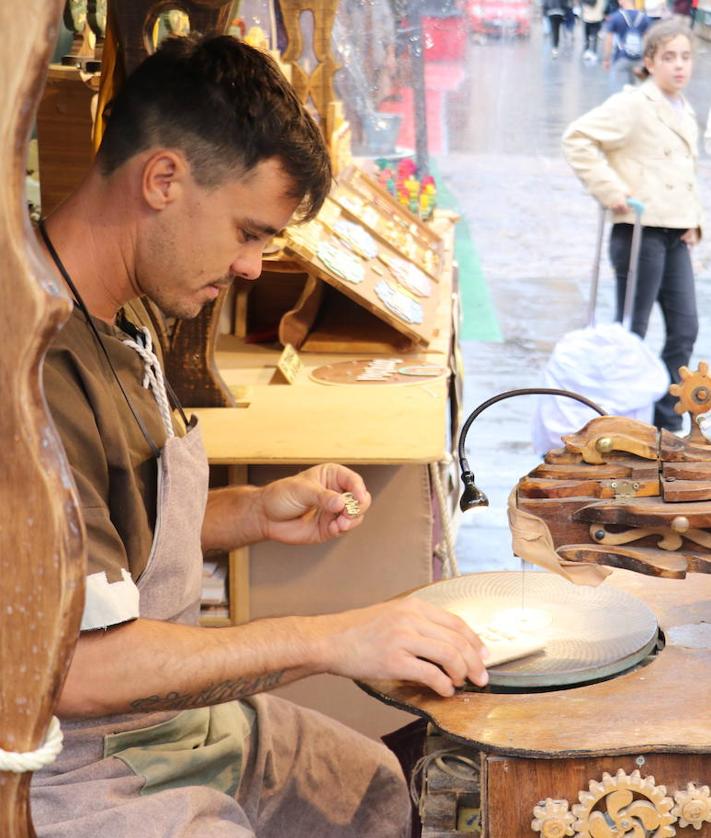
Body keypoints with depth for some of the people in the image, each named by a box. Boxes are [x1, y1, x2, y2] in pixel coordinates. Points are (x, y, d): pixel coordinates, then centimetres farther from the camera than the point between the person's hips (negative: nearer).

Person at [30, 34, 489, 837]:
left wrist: (256, 512, 2)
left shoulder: (118, 322, 6)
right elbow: (75, 666, -30)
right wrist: (329, 640, -25)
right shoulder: (40, 366, -28)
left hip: (188, 709, 10)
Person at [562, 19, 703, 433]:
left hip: (676, 234, 8)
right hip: (640, 231, -8)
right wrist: (610, 189, -21)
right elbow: (578, 138, -20)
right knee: (632, 332, 0)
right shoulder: (633, 105, -10)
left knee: (685, 328, 8)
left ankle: (667, 424, 18)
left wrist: (694, 219, 13)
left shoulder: (685, 112, 17)